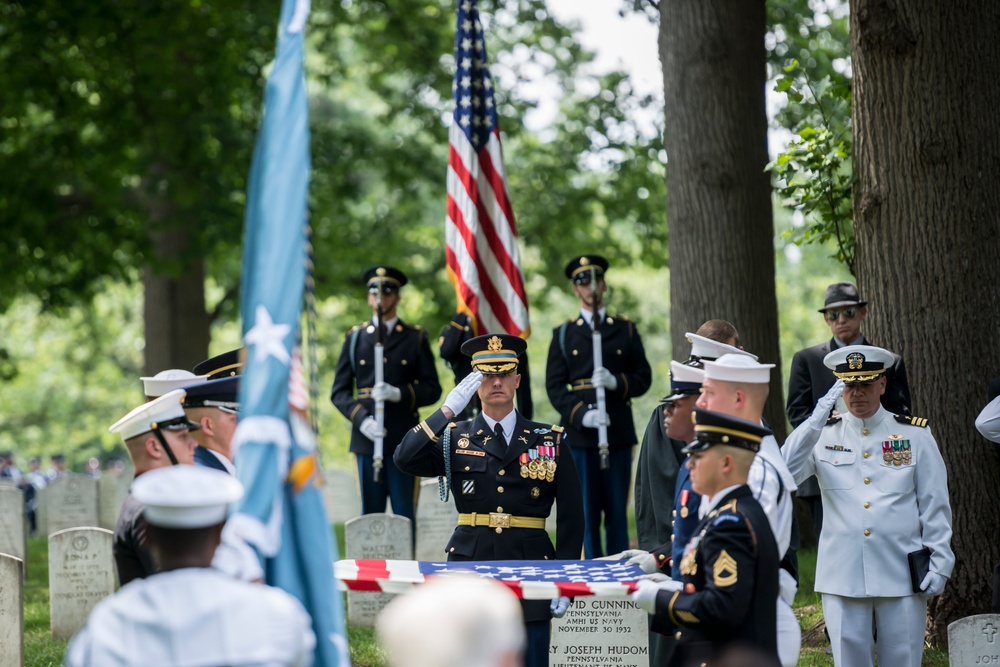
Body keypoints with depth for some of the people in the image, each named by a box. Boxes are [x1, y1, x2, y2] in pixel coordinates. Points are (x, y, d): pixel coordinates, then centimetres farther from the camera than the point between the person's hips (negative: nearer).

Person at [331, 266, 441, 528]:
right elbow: (339, 391, 8)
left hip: (403, 438, -1)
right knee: (370, 513, 2)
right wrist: (361, 418, -10)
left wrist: (399, 393, -15)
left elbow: (432, 389, 3)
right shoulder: (355, 338, 11)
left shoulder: (415, 338, 8)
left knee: (404, 513, 0)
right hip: (367, 438, 1)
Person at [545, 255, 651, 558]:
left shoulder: (626, 330, 11)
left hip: (619, 432, 1)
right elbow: (554, 385, 2)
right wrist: (581, 414, -14)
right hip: (579, 433, -1)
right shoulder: (564, 334, 8)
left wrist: (616, 382, -12)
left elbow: (643, 378, 9)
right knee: (586, 512, -1)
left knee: (617, 510, 3)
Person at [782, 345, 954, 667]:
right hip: (842, 578, 0)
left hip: (902, 578, 0)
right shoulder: (823, 435, 6)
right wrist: (816, 420, -18)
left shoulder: (915, 435, 6)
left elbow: (935, 505, 6)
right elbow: (784, 471, -11)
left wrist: (939, 563, 0)